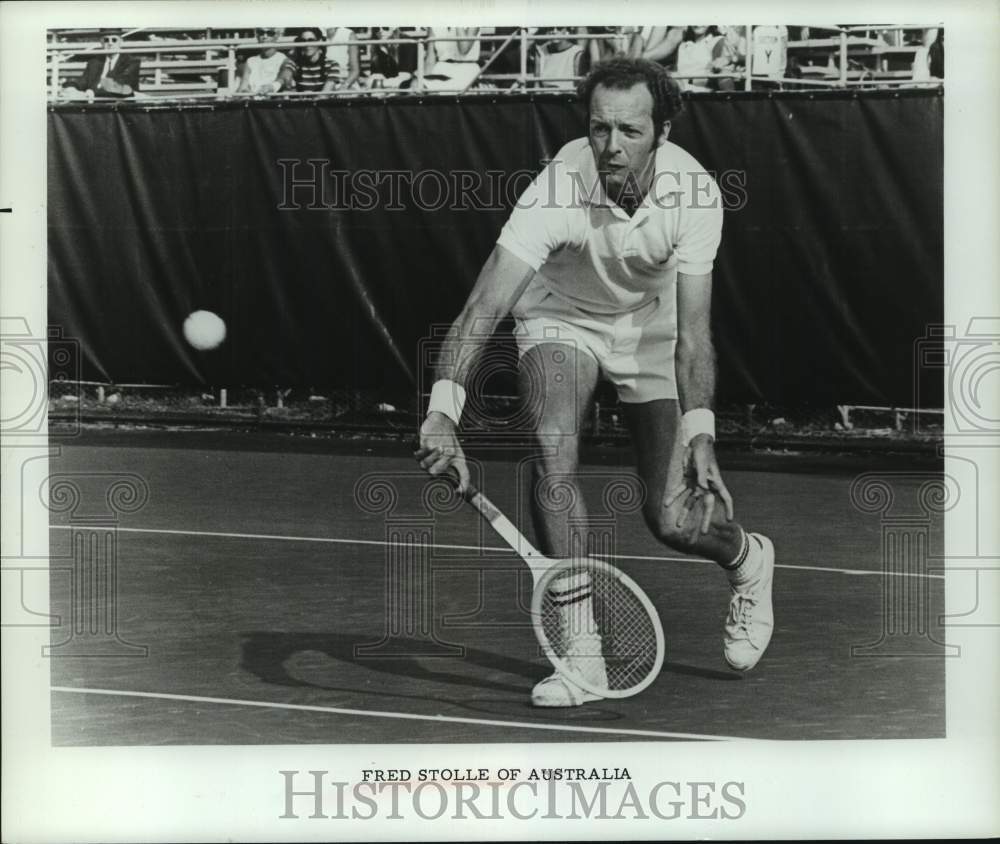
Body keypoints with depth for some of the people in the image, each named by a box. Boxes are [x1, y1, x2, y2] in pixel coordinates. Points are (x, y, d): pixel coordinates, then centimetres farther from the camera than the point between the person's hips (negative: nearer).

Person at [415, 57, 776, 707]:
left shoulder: (694, 192, -27)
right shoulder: (559, 189, -33)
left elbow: (694, 329, -24)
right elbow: (485, 305, -40)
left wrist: (699, 432, -37)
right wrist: (443, 414, -51)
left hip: (651, 324, 1)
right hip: (561, 315, 0)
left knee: (673, 521, -8)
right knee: (555, 447, -29)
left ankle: (747, 559, 30)